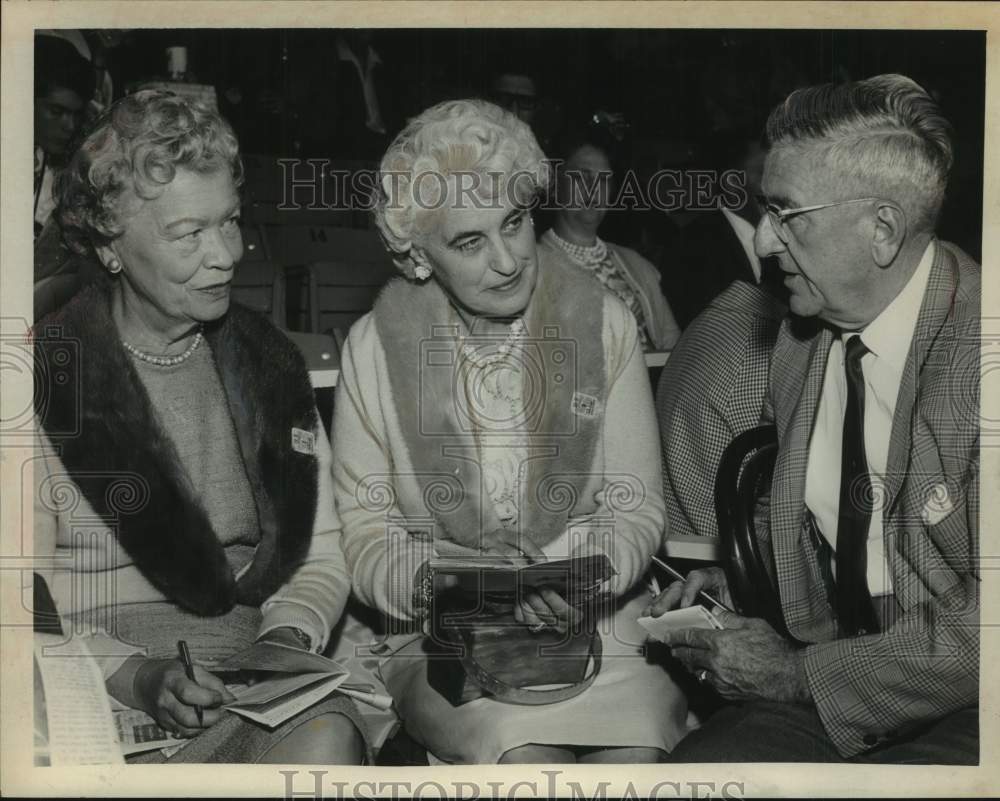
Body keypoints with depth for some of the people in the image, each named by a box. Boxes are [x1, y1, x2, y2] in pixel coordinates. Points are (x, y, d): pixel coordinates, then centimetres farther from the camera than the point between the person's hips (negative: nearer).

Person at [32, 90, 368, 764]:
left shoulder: (271, 365, 11)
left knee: (329, 735, -28)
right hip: (96, 696, -4)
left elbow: (320, 558, 14)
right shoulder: (49, 377, -2)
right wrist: (134, 677, -17)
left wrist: (288, 636, -7)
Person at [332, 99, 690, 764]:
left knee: (635, 754, -26)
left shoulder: (602, 323, 1)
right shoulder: (375, 349, -2)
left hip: (598, 618, 1)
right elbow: (369, 543, -1)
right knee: (525, 752, -28)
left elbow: (639, 509, 3)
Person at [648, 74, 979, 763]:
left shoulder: (978, 343, -19)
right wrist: (736, 577, 2)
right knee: (695, 764, -15)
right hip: (830, 667, 6)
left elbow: (987, 627, -19)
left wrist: (798, 673, -14)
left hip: (963, 707, -5)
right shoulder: (801, 341, 4)